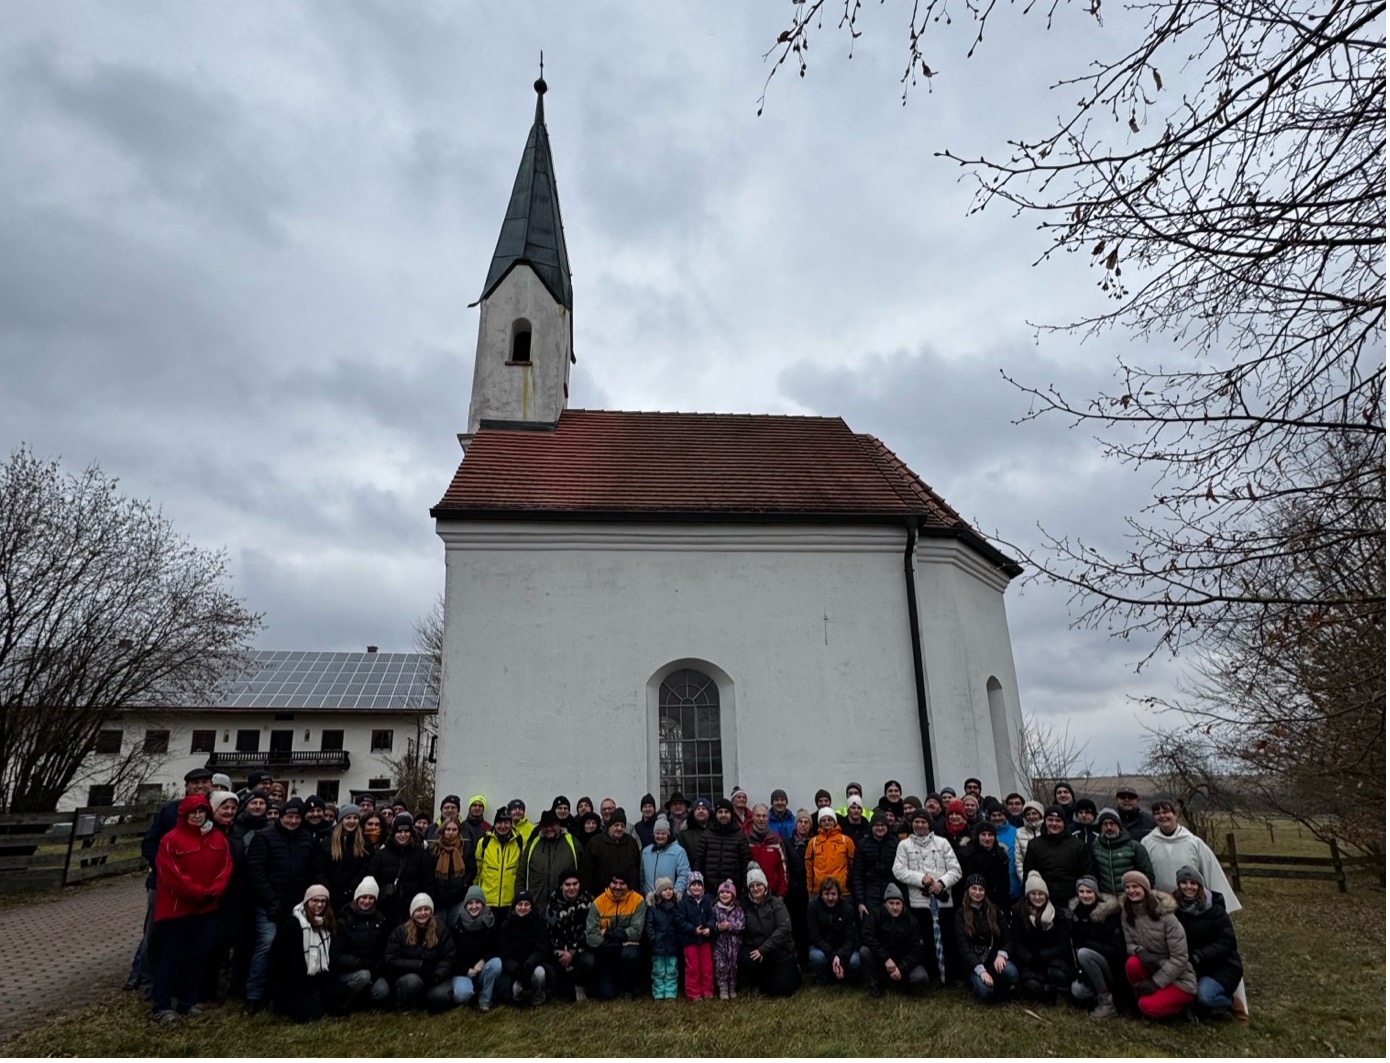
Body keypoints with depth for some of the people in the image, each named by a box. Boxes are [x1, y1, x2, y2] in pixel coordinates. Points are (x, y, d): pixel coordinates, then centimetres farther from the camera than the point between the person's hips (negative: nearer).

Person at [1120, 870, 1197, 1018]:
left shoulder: (1166, 916, -20)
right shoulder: (1127, 916, -3)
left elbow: (1179, 958, -19)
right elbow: (1129, 944, 1)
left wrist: (1156, 982, -20)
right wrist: (1139, 951, -25)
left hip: (1179, 979, -4)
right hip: (1153, 970, 4)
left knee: (1149, 1006, -26)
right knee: (1132, 963, -29)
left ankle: (1184, 1003, 3)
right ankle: (1143, 1000, -5)